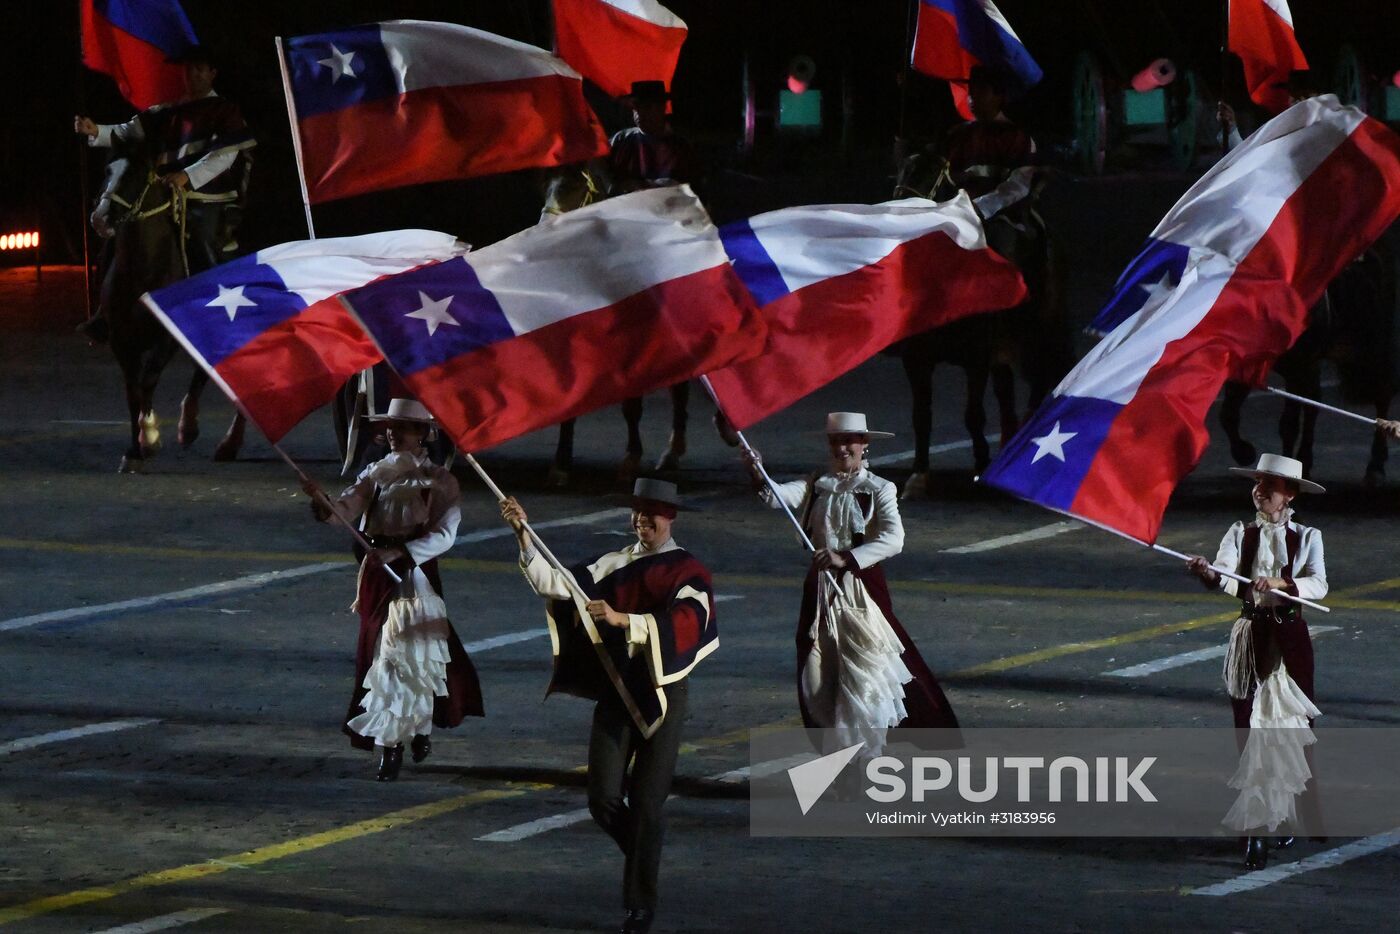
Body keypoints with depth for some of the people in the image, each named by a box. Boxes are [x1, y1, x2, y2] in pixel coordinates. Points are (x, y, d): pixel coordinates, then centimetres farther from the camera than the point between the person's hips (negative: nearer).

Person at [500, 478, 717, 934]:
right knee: (603, 799, -3)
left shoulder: (688, 572, -5)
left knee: (646, 803, -3)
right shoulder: (615, 566, 7)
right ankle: (645, 857, 26)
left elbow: (681, 624, -22)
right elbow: (555, 584, 0)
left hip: (662, 693, -4)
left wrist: (621, 619, -32)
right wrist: (523, 535, -11)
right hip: (615, 691, 4)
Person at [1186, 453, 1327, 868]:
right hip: (1251, 637, 1)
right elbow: (1223, 571, -13)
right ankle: (1256, 831, -2)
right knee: (1250, 730, -2)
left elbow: (1318, 584, -15)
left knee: (1294, 727, 8)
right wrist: (1209, 573, -38)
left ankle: (1301, 813, 26)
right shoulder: (1241, 533, 5)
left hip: (1290, 637, -1)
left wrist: (1281, 584, -34)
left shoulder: (1306, 538, 2)